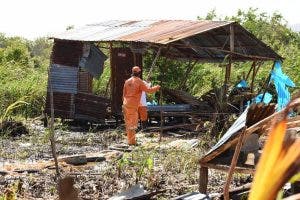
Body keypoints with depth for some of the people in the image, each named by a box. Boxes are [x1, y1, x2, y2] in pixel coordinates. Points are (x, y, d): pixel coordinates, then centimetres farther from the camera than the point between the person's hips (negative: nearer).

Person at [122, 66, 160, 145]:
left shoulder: (127, 81, 9)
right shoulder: (139, 82, -9)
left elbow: (124, 93, 12)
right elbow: (148, 90, -8)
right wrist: (156, 87, 8)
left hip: (126, 104, 6)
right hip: (133, 105, -6)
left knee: (128, 122, 12)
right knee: (132, 123, -2)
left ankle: (130, 139, 17)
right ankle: (131, 141, -2)